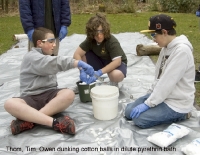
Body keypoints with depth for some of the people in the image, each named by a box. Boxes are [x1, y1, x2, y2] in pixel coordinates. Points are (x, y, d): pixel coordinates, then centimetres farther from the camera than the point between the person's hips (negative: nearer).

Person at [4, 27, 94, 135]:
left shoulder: (47, 58, 24)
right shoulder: (31, 57, -6)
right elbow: (54, 63, -23)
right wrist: (78, 63, -31)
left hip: (49, 95, 6)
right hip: (31, 98, -5)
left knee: (69, 94, -28)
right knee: (9, 104, -37)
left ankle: (28, 120, -33)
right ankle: (55, 122, -48)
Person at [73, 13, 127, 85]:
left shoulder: (112, 42, -28)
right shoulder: (90, 40, -15)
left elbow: (117, 62, -36)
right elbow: (77, 54, -21)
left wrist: (99, 72, -43)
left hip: (116, 64, -4)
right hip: (101, 62, 4)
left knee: (116, 75, -40)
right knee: (83, 56, -20)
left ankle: (114, 82, -2)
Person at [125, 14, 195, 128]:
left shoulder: (182, 50, -24)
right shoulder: (167, 47, 5)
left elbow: (167, 83, -26)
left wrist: (148, 103, -21)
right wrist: (152, 93, 8)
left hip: (177, 102, -9)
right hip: (162, 95, 9)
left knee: (139, 119, -17)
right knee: (129, 111, 4)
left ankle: (179, 115, 0)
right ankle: (170, 113, 14)